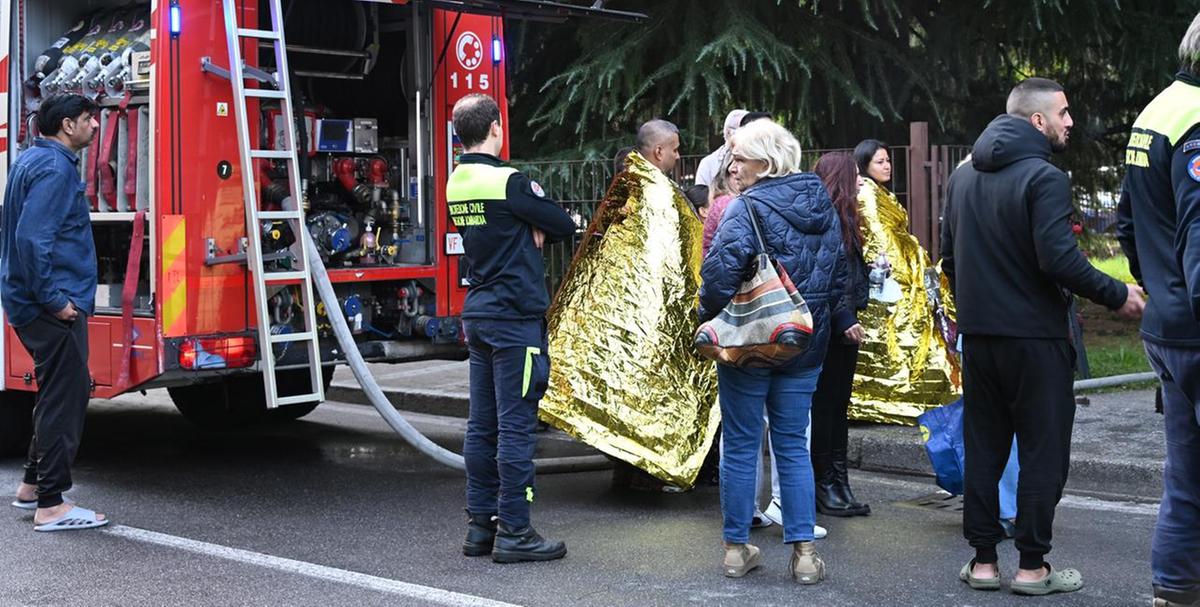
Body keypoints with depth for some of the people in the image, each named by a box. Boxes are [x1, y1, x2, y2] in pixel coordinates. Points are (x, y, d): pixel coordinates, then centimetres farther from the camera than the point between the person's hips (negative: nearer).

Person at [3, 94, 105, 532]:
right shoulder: (54, 167, -16)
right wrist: (54, 299, -22)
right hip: (53, 307, -11)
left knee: (59, 392, 20)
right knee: (65, 397, -7)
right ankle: (51, 506, -4)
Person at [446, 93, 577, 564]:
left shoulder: (456, 184, 10)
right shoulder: (509, 181, -14)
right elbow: (565, 226, -6)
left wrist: (529, 232, -1)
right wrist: (540, 229, 12)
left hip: (478, 315, 8)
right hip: (516, 319, -8)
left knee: (481, 426, 11)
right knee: (515, 427, -4)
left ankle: (479, 526, 17)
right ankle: (513, 532, -1)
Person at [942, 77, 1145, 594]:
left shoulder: (963, 177, 10)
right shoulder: (1044, 177, -14)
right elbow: (1059, 260, -22)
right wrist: (1117, 295, -10)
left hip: (978, 335, 7)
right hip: (1035, 338, -7)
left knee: (982, 450, 12)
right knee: (1043, 453, 3)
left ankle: (983, 561, 16)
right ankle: (1032, 567, 7)